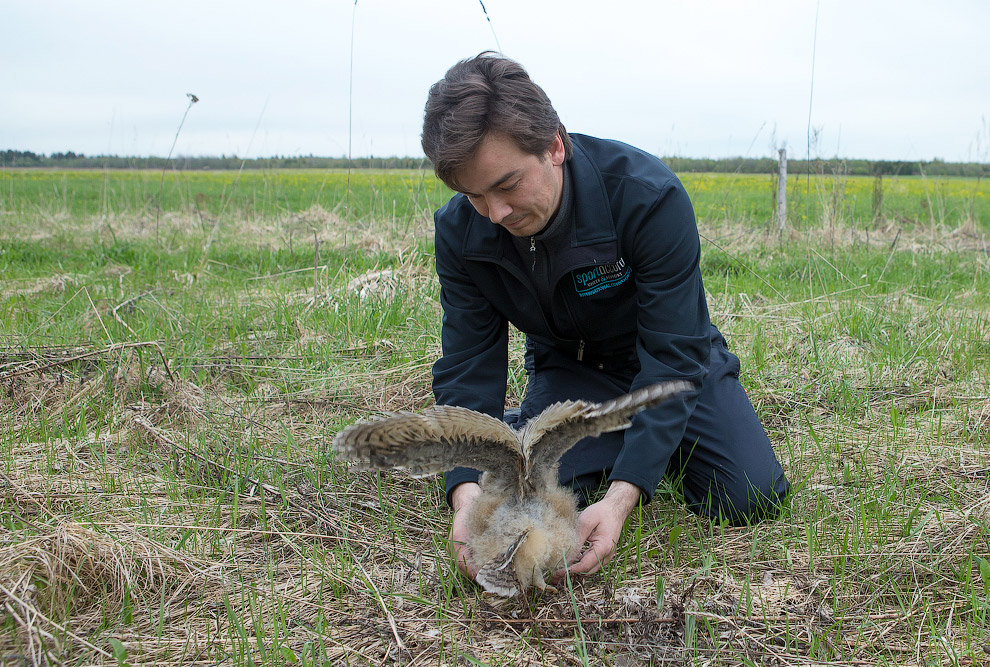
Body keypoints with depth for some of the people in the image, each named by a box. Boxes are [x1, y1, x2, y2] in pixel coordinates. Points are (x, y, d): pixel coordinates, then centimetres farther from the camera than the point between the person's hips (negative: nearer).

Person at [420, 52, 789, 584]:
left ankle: (663, 444, 15)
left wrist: (622, 497, -46)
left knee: (750, 498, -16)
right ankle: (616, 437, 9)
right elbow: (467, 371, -21)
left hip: (673, 356, -2)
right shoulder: (460, 231, -22)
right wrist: (467, 493, -40)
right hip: (568, 366, 2)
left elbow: (673, 359, -34)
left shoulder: (649, 197, -34)